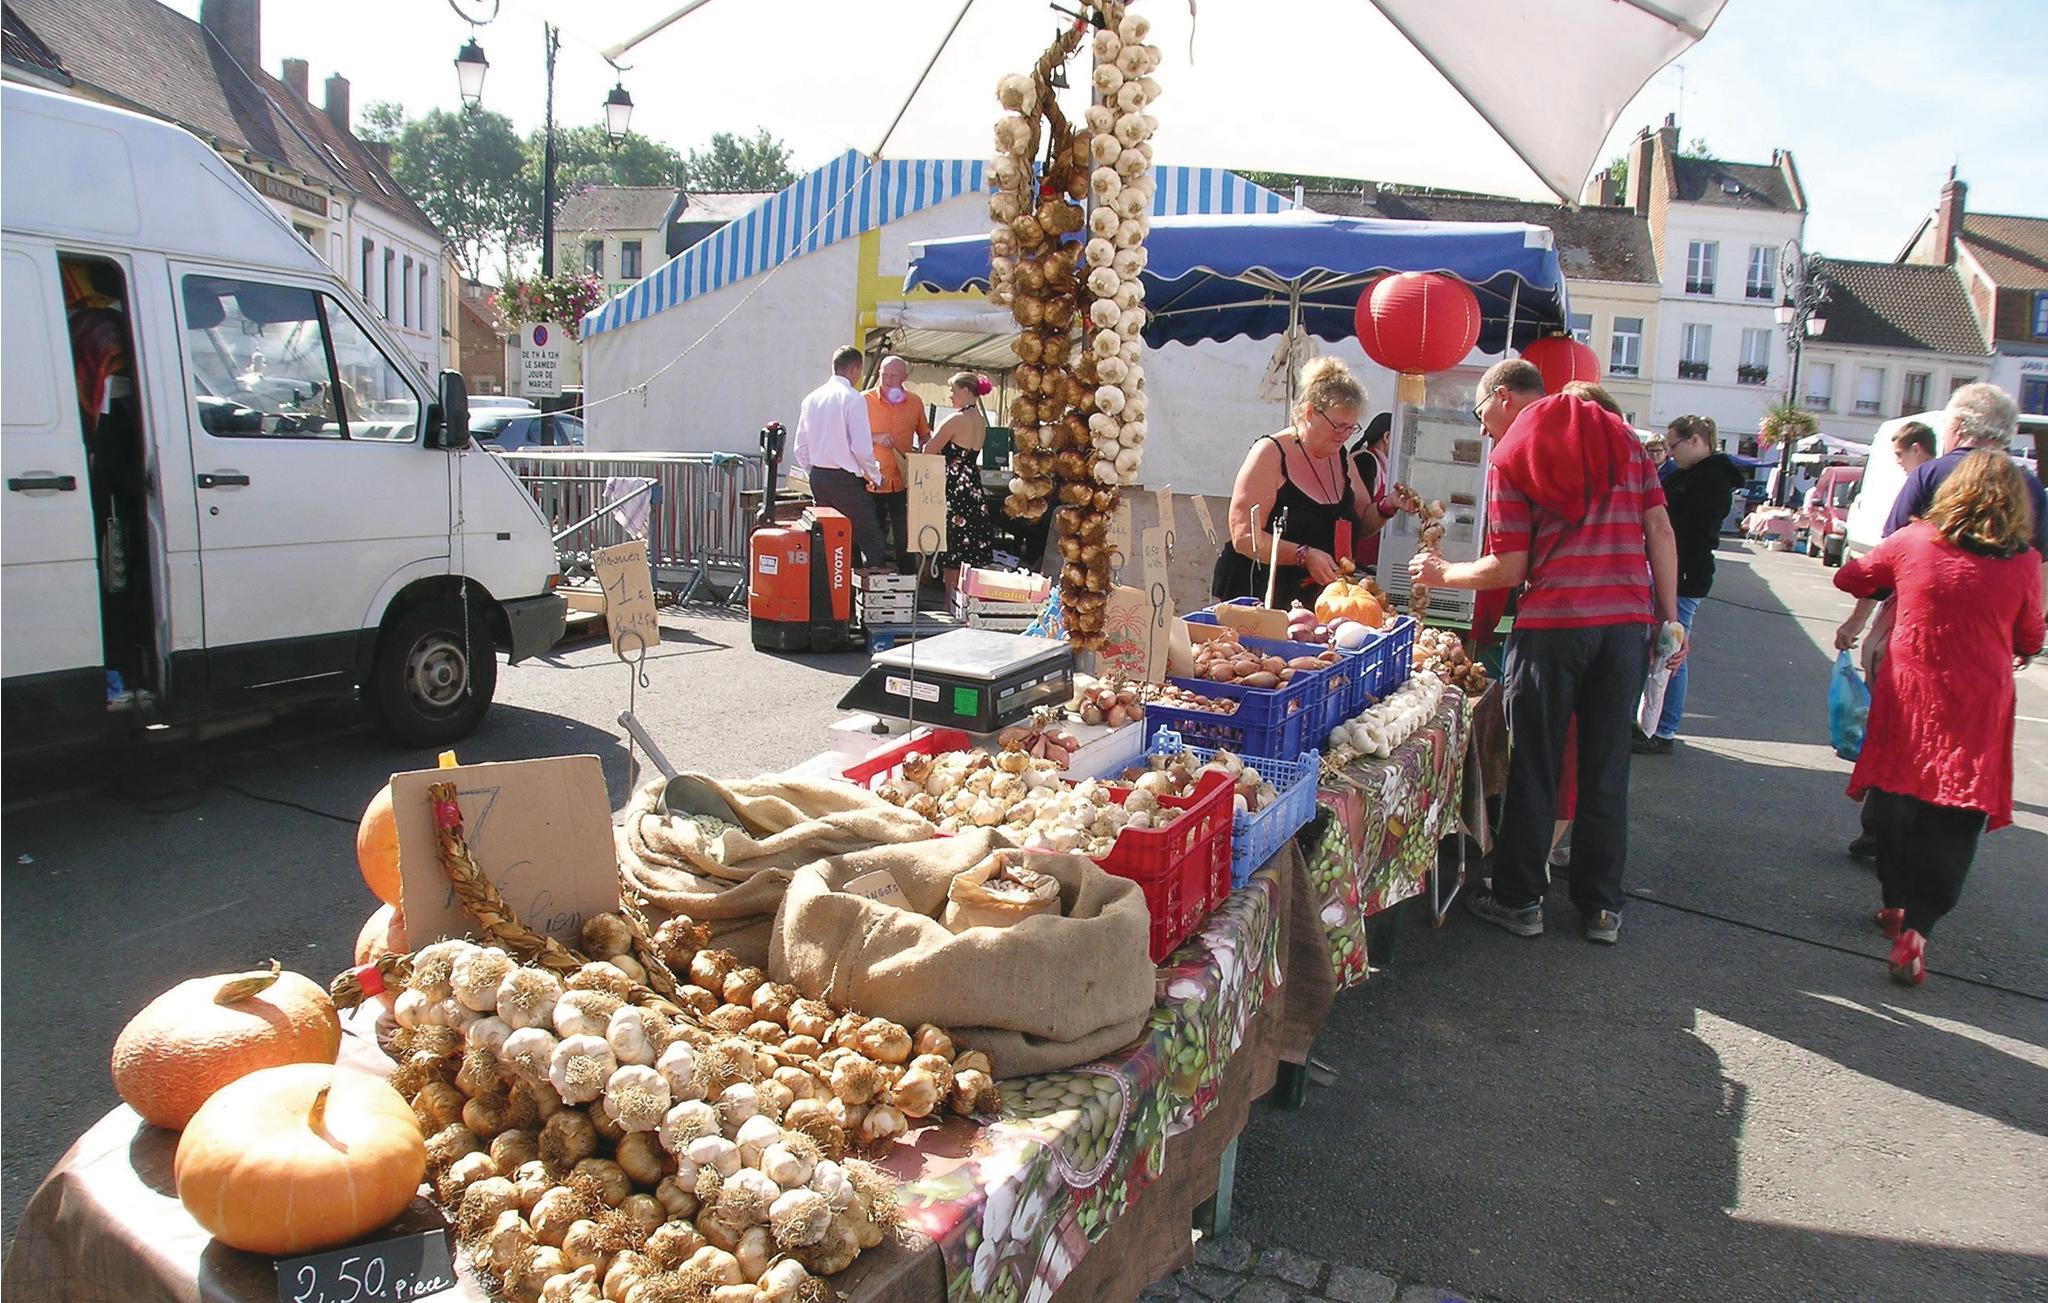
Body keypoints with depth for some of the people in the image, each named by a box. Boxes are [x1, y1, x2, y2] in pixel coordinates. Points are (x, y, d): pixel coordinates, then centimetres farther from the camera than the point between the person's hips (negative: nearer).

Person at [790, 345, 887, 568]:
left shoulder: (811, 398, 10)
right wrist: (874, 475, 0)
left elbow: (799, 448, 11)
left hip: (817, 477, 7)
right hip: (845, 479, -7)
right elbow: (862, 447, -15)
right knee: (872, 543, -4)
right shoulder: (853, 398, -10)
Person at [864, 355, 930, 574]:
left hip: (903, 481, 2)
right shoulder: (865, 400, -2)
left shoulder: (915, 402, 7)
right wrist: (875, 438, -14)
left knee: (904, 538, 4)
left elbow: (924, 435, 20)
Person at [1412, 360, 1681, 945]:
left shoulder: (1510, 458, 0)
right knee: (1606, 768, 12)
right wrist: (1669, 617, 11)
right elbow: (1660, 531, 8)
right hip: (1628, 619, 4)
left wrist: (1442, 573, 11)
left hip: (1553, 623, -4)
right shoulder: (1620, 436, 13)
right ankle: (1603, 907, 20)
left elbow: (1510, 570, -5)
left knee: (1533, 766, 9)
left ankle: (1518, 899, 18)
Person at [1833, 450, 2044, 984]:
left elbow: (1850, 577, 11)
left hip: (1907, 700, 1)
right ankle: (1916, 927, -8)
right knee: (1952, 826, 3)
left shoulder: (1912, 542, -4)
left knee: (1897, 805, 17)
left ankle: (1897, 904, 28)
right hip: (1977, 712, -1)